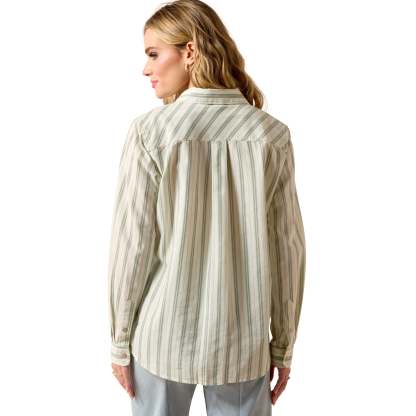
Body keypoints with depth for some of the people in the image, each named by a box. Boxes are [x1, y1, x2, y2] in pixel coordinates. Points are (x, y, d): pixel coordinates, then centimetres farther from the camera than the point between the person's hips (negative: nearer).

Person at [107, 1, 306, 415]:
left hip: (163, 336, -1)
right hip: (242, 341, 2)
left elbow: (132, 245, -11)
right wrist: (284, 344, 7)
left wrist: (120, 340, 2)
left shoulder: (149, 131, -13)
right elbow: (287, 247, -5)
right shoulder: (271, 134, -7)